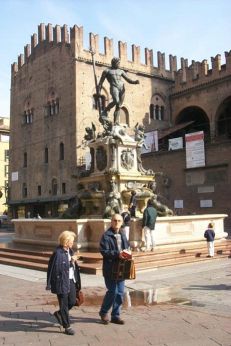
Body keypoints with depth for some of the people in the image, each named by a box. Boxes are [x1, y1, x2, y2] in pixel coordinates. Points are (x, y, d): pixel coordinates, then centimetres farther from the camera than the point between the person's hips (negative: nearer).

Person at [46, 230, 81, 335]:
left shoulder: (70, 251, 7)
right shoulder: (58, 253, -18)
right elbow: (57, 268, -20)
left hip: (71, 280, 8)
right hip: (62, 282, -8)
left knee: (72, 301, 14)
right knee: (64, 305, 5)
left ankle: (59, 314, 40)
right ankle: (67, 327, 18)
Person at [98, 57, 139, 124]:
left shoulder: (121, 71, 22)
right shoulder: (106, 71, 13)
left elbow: (129, 80, 16)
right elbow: (101, 82, 12)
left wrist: (135, 82, -4)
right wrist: (99, 92, 4)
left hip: (122, 88, 5)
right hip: (114, 87, -5)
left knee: (119, 106, -2)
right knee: (116, 101, -30)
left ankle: (116, 122, -1)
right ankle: (105, 111, -8)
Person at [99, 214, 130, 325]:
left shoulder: (123, 235, 12)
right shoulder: (106, 235, -10)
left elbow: (127, 247, 20)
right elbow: (104, 251, -17)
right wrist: (117, 254, -26)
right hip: (110, 269, -6)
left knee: (120, 293, 9)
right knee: (113, 291, -6)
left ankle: (115, 316, 23)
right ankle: (103, 312, 18)